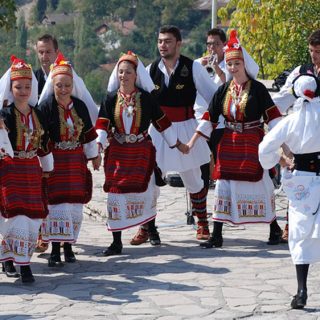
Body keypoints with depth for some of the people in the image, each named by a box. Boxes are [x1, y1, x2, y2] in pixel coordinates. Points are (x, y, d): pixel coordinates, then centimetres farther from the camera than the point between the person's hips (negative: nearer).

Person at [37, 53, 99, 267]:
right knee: (57, 202, -9)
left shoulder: (80, 106, 6)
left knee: (75, 203, 5)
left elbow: (89, 133, 15)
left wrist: (94, 155, 20)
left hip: (76, 161, 4)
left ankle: (69, 246, 16)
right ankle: (55, 249, -4)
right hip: (54, 161, -4)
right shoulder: (45, 106, -8)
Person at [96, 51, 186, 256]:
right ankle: (116, 242, 1)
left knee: (145, 190, 4)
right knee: (116, 193, -4)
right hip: (117, 152, 1)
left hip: (142, 151, -1)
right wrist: (98, 145, -22)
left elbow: (161, 121, 7)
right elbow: (103, 124, -4)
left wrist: (177, 144, 12)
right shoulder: (110, 99, 1)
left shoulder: (146, 98, -2)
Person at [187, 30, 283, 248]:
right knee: (223, 186, 3)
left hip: (252, 144, -4)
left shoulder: (258, 89, -7)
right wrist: (192, 143, 0)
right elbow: (209, 118, 4)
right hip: (229, 144, 4)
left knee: (259, 184, 2)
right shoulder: (223, 90, 4)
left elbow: (272, 116, -8)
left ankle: (274, 228, 21)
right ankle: (216, 236, 7)